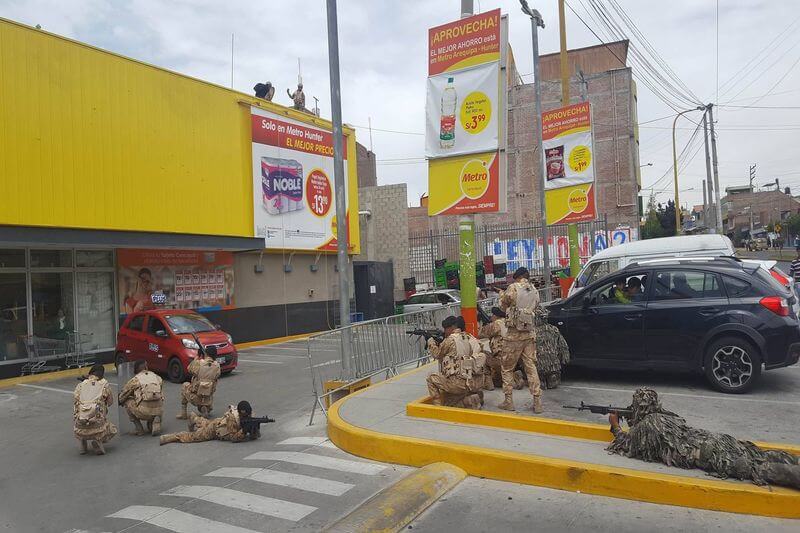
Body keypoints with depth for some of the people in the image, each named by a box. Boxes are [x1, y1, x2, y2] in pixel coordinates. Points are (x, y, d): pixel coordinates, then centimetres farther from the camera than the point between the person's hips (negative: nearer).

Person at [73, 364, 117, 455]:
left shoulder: (80, 385, 10)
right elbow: (110, 402, 17)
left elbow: (75, 403, 18)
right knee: (112, 429, 28)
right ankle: (97, 441, -1)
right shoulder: (104, 384, 4)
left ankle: (83, 440, 17)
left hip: (79, 430, 3)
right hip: (97, 428, -3)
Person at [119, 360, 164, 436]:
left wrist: (120, 401, 43)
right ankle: (155, 421, 5)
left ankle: (139, 429, 17)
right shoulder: (157, 377, 18)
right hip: (159, 411, 4)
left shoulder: (135, 380, 8)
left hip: (144, 411, -4)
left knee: (127, 402, 23)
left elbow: (122, 397, 20)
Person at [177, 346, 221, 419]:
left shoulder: (199, 363, -11)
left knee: (184, 386, 30)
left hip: (194, 398, -2)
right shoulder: (217, 366, -6)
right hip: (208, 401, 2)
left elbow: (190, 369, 9)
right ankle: (205, 409, 3)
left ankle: (183, 413, 27)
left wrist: (197, 357, 16)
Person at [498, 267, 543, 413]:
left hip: (514, 335, -5)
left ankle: (508, 401, 9)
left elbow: (503, 306, 3)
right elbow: (534, 307, 14)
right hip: (530, 335, 5)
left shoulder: (513, 288, -8)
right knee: (531, 367, 10)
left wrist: (502, 295, 23)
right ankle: (537, 402, 8)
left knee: (507, 368, 8)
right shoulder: (534, 291, 8)